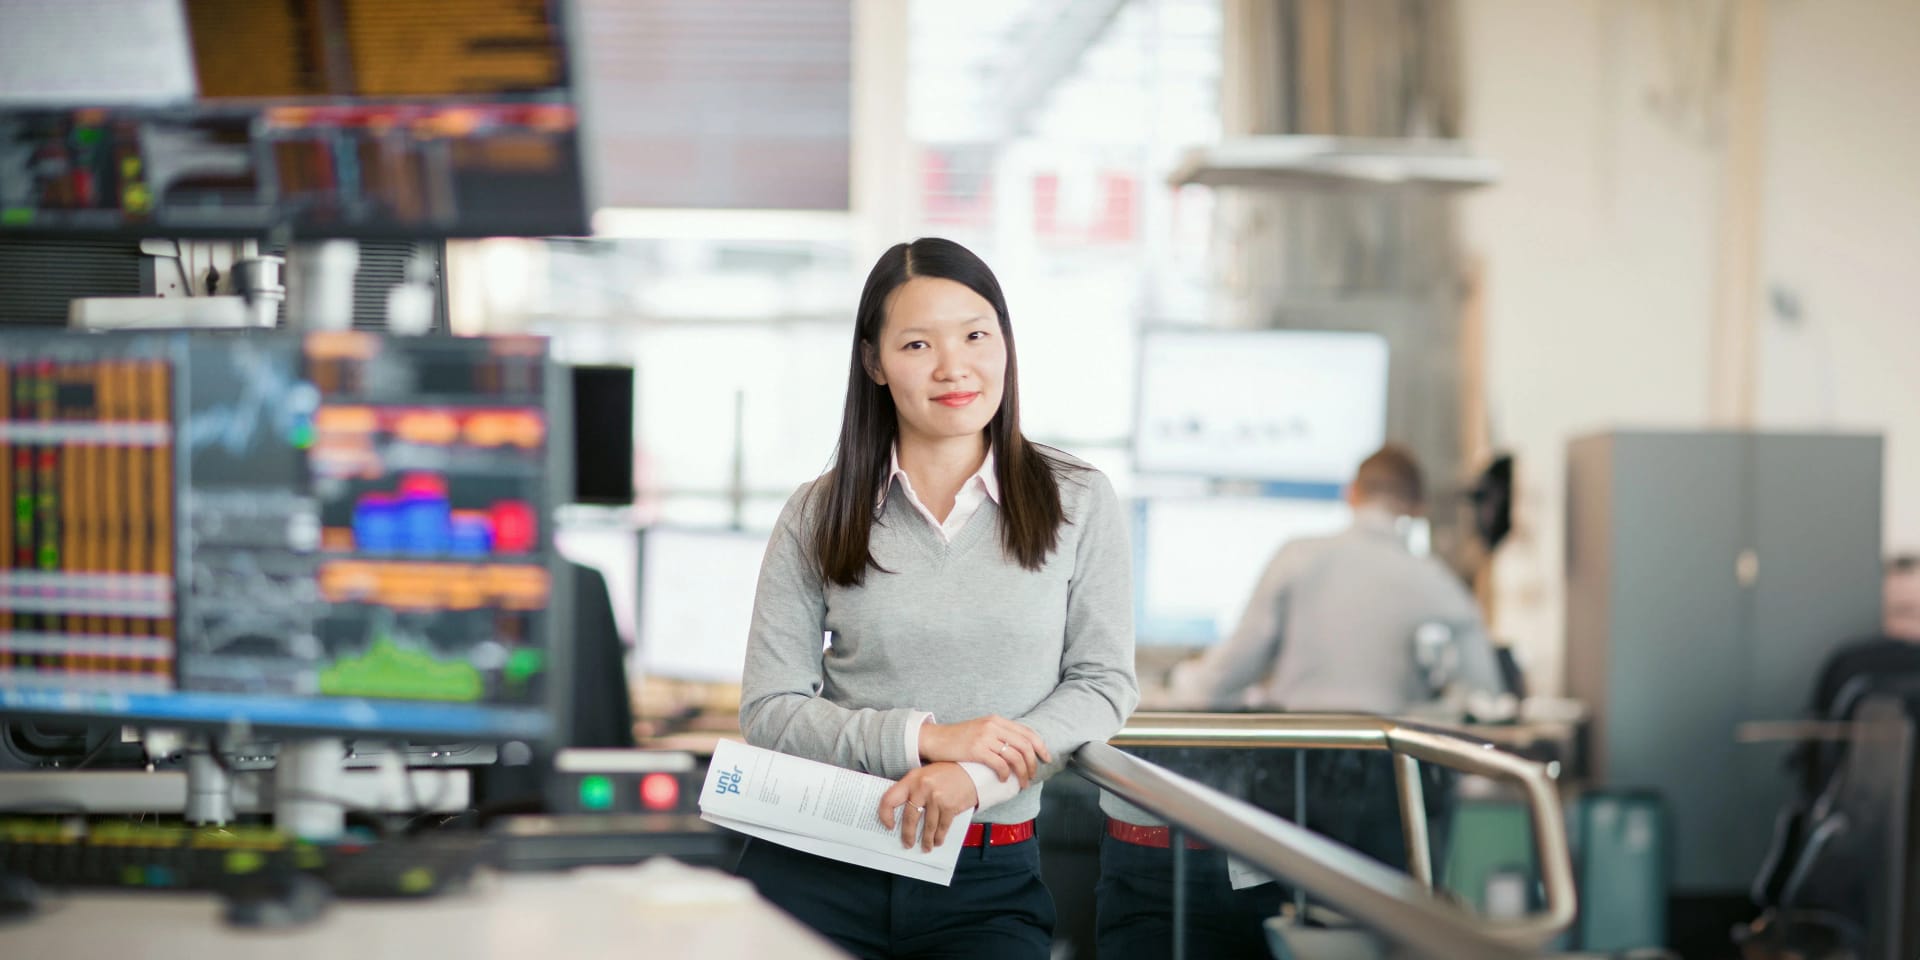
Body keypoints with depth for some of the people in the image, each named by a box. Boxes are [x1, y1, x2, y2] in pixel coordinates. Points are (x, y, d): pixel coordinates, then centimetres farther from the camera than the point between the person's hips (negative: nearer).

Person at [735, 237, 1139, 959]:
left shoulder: (1077, 502, 5)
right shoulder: (819, 515, 4)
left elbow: (1103, 682, 2)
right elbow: (768, 710, 1)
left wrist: (974, 776, -14)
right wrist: (923, 737, -13)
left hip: (988, 879, 0)